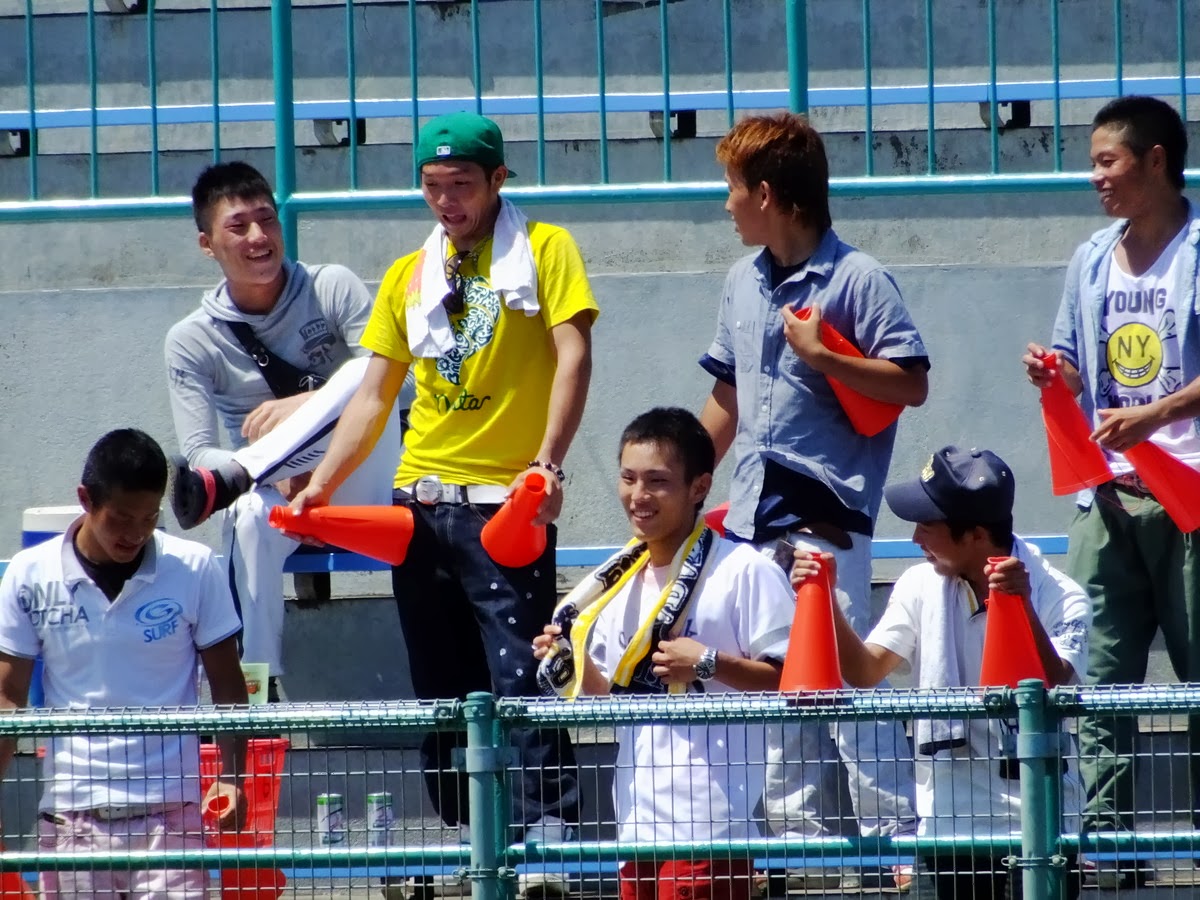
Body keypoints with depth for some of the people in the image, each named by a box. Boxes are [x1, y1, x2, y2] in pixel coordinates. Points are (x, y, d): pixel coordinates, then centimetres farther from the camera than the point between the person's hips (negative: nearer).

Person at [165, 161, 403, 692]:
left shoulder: (333, 289, -1)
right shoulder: (192, 342, 0)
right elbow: (197, 453, -8)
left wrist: (300, 406, -24)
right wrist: (281, 476, -26)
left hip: (360, 488, 0)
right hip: (274, 491, 0)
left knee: (361, 375, -29)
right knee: (252, 517, -38)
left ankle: (228, 480, -40)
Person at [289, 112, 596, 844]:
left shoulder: (544, 250, 2)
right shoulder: (409, 276, 15)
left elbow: (573, 356, -9)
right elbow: (374, 395, 16)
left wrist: (549, 461, -22)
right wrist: (322, 485, 5)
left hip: (506, 504, -5)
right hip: (421, 503, 5)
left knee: (518, 674, -15)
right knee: (441, 685, 7)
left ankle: (551, 823, -16)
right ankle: (467, 835, 13)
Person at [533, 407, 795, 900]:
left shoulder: (744, 572, -8)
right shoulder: (616, 583, 15)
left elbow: (789, 679, -11)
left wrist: (708, 664, -20)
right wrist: (574, 667, 3)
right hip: (638, 822, 8)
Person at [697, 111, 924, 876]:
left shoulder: (857, 280, -9)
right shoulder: (744, 283, 14)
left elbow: (912, 384, -12)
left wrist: (822, 356, -18)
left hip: (827, 514, -8)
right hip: (754, 517, 8)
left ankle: (894, 831, -7)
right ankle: (801, 832, 16)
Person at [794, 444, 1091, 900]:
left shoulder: (1059, 598, -9)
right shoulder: (922, 587, 4)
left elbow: (1054, 693, -22)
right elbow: (865, 671, 4)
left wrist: (1023, 606, -34)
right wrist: (824, 601, -9)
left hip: (1036, 821, -4)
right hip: (951, 817, 4)